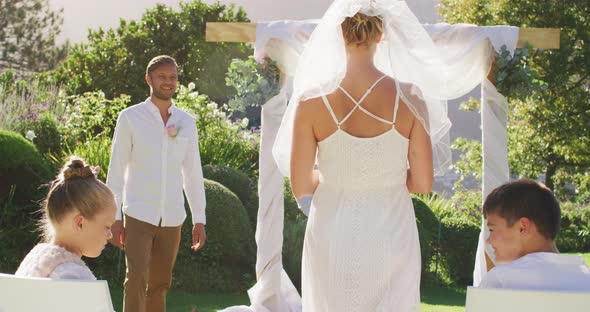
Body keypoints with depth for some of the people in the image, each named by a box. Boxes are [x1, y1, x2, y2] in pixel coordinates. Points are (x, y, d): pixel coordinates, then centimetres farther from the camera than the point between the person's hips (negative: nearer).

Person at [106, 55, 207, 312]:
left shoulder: (186, 122, 9)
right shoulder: (130, 118, -1)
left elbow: (193, 173, 12)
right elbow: (116, 170, -1)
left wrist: (199, 219, 7)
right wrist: (115, 218, -5)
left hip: (172, 218, 4)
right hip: (138, 215, -4)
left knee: (160, 284, 9)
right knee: (136, 280, -15)